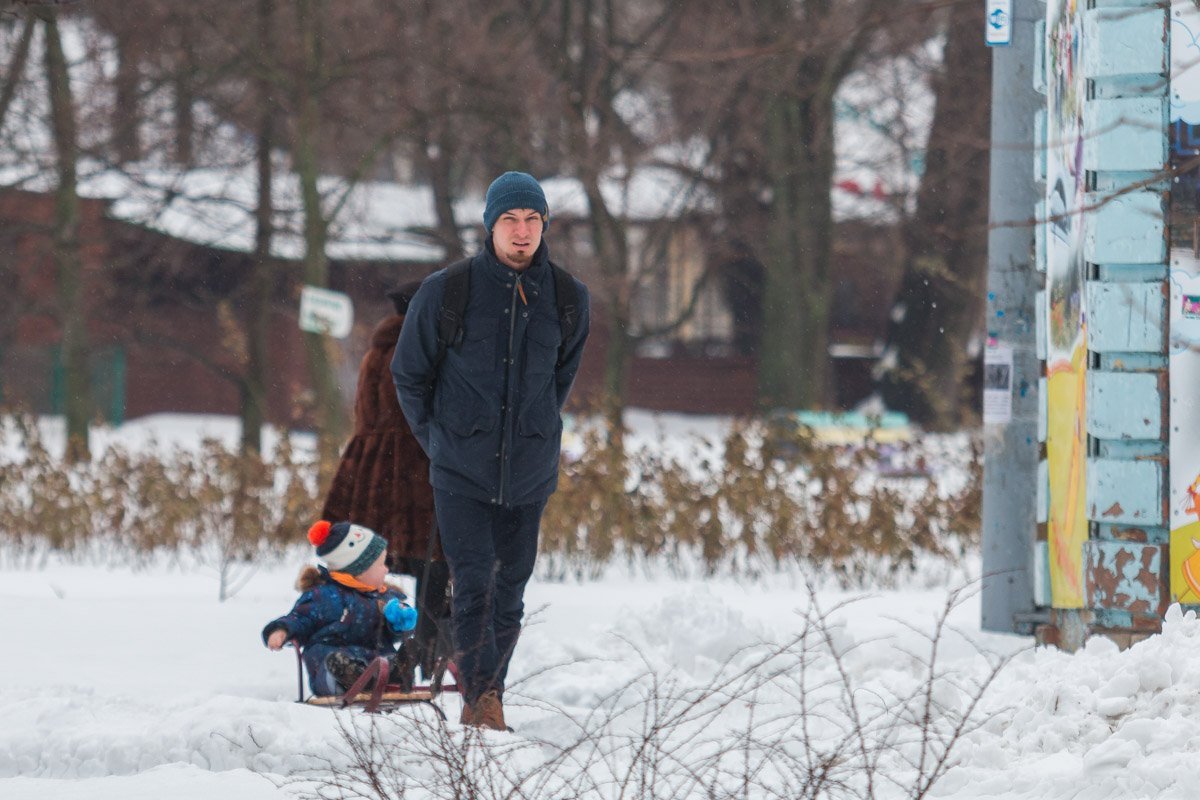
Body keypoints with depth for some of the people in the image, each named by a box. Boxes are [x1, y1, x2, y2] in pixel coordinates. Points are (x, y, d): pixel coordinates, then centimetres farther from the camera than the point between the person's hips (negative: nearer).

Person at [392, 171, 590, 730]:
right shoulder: (446, 292, -5)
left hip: (530, 472, 3)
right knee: (473, 586, -13)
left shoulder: (568, 299, 2)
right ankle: (484, 701, -15)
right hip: (460, 473, -3)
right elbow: (409, 373, 7)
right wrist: (440, 440, 9)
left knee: (509, 592, 7)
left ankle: (481, 695, 19)